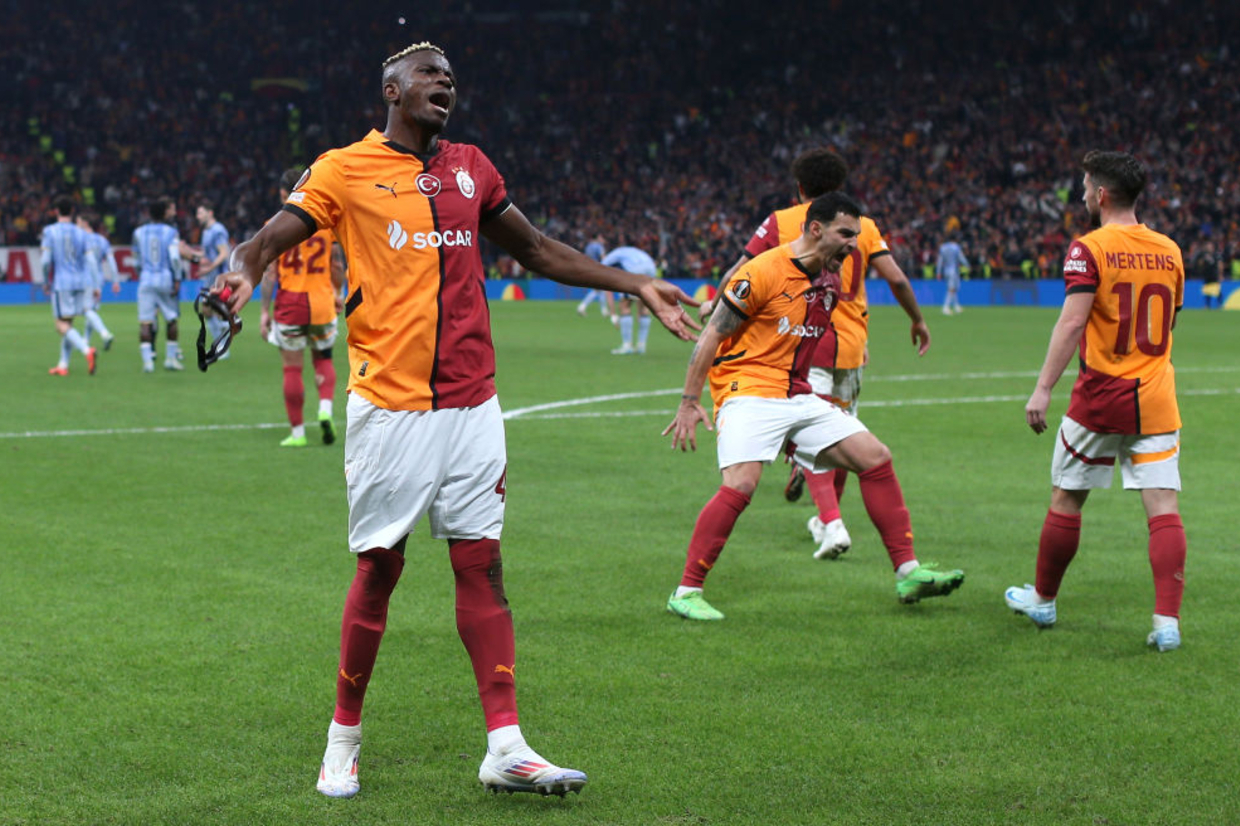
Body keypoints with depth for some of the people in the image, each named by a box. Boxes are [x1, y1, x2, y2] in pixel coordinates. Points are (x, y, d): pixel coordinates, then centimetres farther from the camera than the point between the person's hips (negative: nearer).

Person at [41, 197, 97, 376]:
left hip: (61, 283, -5)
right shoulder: (80, 233, 6)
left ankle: (86, 350, -27)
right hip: (81, 281, 5)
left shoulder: (50, 231, -5)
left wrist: (45, 282, 4)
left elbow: (46, 261, -10)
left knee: (62, 325, -3)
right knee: (68, 323, 14)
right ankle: (63, 365, 17)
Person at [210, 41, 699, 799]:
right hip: (390, 405, -4)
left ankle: (506, 747, 1)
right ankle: (345, 739, 16)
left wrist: (636, 286, 21)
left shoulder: (471, 167, 14)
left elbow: (537, 249, 24)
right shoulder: (345, 170, 0)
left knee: (482, 561, 1)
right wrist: (244, 273, -30)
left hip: (472, 405, 4)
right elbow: (272, 237, -7)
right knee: (380, 565, 0)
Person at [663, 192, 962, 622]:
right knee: (740, 485, -27)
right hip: (748, 391, -8)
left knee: (875, 457, 0)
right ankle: (686, 592, -16)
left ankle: (908, 573, 6)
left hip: (798, 397, 8)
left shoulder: (830, 281, 10)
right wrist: (689, 402, -12)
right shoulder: (764, 272, -13)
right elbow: (712, 336, -10)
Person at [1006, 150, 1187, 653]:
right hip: (1156, 399, 4)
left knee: (1066, 500, 12)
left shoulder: (1089, 249, -8)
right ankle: (1167, 621, -11)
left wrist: (1043, 389, -18)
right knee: (1164, 507, -2)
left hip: (1100, 396, -4)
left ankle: (1042, 601, 26)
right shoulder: (1169, 252, 8)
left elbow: (1072, 322, -17)